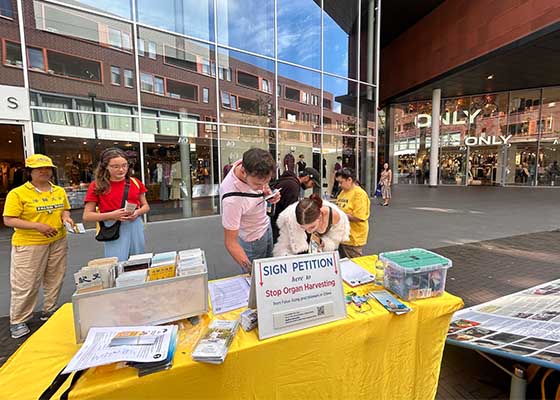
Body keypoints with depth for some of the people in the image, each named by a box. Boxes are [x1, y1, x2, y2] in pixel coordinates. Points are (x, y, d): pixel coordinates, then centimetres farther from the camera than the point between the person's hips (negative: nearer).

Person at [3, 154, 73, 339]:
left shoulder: (59, 191, 5)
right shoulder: (17, 193, -9)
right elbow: (9, 220, -11)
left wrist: (66, 217, -6)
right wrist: (37, 226, -22)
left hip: (58, 242, 5)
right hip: (29, 245, -4)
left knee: (54, 280, 14)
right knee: (25, 284, 5)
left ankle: (49, 311, 32)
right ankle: (18, 321, 23)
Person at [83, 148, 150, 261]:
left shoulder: (135, 182, 4)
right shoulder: (97, 186, -3)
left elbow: (146, 206, 12)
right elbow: (86, 216, -3)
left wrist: (137, 212, -10)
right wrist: (112, 215, -17)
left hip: (136, 227, 3)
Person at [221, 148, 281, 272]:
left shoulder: (252, 167, -21)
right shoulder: (232, 199, -41)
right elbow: (230, 243, -29)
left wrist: (269, 192, -16)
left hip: (266, 225, 6)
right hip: (252, 240, -6)